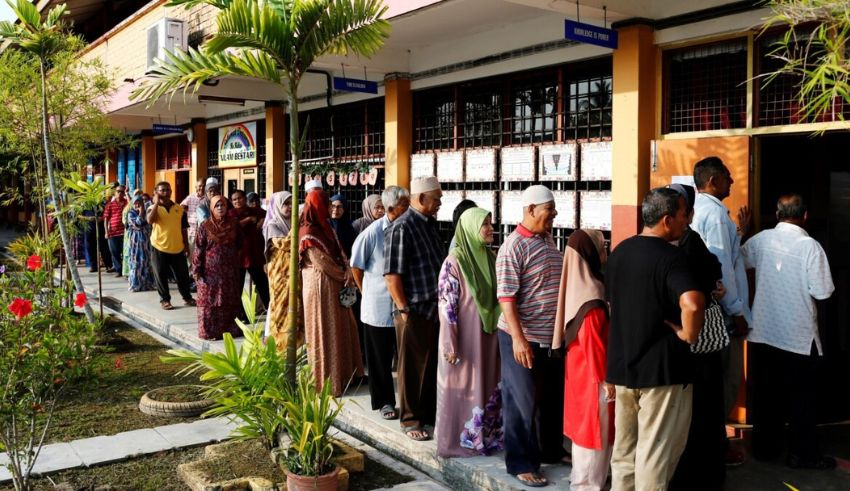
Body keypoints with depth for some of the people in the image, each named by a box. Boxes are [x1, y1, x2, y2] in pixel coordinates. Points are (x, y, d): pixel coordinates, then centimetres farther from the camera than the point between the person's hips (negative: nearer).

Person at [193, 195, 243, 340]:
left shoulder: (234, 225, 4)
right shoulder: (205, 227, -4)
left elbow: (239, 245, 14)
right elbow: (198, 250, -5)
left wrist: (237, 265, 7)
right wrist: (197, 272, -9)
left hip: (230, 271, 3)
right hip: (210, 271, -3)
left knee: (230, 302, 8)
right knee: (210, 302, 0)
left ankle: (231, 329, 17)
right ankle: (209, 331, 7)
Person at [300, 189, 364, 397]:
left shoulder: (325, 227, 12)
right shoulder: (308, 232, -16)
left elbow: (339, 252, 6)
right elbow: (323, 263, -17)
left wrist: (347, 272, -12)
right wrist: (344, 277, -5)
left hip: (334, 284, 9)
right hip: (320, 285, -9)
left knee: (340, 328, 14)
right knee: (324, 331, 0)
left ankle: (341, 373, 26)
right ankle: (327, 380, 11)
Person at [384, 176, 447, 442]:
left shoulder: (429, 224, 12)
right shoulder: (401, 228, -14)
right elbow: (391, 275, -17)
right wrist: (404, 310, -16)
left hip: (436, 308, 8)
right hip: (415, 312, -8)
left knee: (434, 365, 16)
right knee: (413, 367, 4)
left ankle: (430, 412, 30)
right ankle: (410, 420, 17)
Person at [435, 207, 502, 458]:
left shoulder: (491, 258, 6)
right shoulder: (454, 261, -14)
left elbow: (498, 298, 13)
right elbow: (446, 305, -15)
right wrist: (451, 345, -17)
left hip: (489, 335, 6)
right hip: (465, 337, -6)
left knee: (488, 387, 13)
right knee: (462, 387, 5)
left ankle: (486, 436, 27)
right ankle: (459, 440, 18)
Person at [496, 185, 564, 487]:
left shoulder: (549, 240, 9)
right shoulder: (514, 247, -16)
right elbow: (506, 297, -19)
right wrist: (518, 338, -24)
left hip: (552, 336, 8)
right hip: (523, 338, -8)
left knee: (553, 397, 19)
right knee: (523, 402, 4)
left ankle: (550, 450, 37)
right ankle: (522, 464, 16)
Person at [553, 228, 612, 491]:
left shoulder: (578, 286, 6)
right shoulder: (590, 295, -23)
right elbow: (594, 343, -23)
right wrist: (605, 378, -17)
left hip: (580, 370, 9)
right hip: (592, 374, -9)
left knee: (585, 425, 18)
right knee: (595, 427, 2)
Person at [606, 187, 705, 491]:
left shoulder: (620, 251, 7)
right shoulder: (669, 256, -18)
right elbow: (692, 305, -35)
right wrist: (688, 335, -18)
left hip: (622, 365, 7)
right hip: (662, 369, -7)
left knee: (624, 451, 17)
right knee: (655, 454, 4)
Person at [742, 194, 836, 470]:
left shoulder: (761, 239, -2)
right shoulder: (810, 246, -13)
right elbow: (823, 291, -13)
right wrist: (804, 286, 9)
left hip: (763, 331, 4)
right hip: (798, 334, -4)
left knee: (765, 392, 13)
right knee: (801, 395, 8)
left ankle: (765, 447, 22)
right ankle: (803, 454, 15)